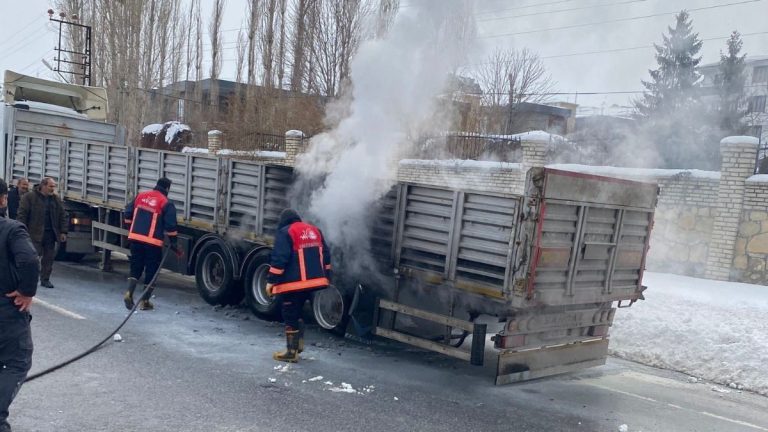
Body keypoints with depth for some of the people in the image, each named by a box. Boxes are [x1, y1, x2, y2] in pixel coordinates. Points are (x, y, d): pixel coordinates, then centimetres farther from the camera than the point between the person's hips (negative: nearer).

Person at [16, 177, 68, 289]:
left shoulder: (57, 200, 11)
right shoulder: (29, 197, -4)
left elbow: (63, 216, 12)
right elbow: (22, 215, -6)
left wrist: (63, 232, 5)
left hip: (50, 234, 5)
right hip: (35, 234, -5)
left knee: (49, 258, 7)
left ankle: (45, 279, 17)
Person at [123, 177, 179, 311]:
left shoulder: (141, 196, 10)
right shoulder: (166, 203, -6)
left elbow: (127, 214, 14)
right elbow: (170, 226, -8)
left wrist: (131, 230, 27)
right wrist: (174, 244, 1)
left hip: (135, 238, 5)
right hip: (153, 242, -5)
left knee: (135, 267, 17)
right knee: (151, 271, 7)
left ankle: (129, 293, 0)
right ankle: (145, 301, 10)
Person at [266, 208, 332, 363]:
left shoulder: (285, 232, -7)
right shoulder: (315, 230, 16)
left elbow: (279, 258, -15)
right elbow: (325, 254, 17)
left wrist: (271, 281, -11)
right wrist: (326, 276, 23)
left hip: (293, 282, -7)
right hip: (313, 280, 7)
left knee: (290, 315, 1)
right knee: (297, 312, 23)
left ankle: (291, 352, 4)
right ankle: (298, 343, 25)